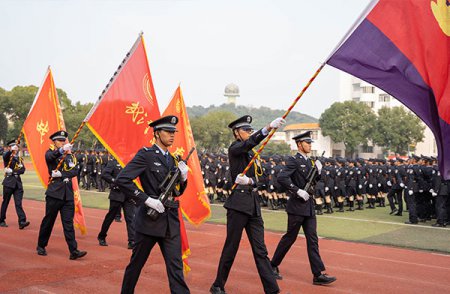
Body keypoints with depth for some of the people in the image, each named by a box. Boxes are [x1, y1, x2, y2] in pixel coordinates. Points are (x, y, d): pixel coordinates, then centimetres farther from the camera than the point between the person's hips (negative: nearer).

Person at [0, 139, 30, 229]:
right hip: (9, 182, -3)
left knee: (18, 203, -5)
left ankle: (22, 222, -14)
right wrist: (11, 150, -42)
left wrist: (12, 171, -14)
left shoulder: (20, 159, 14)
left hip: (18, 182, 3)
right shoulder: (7, 158, 1)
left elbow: (22, 170, 0)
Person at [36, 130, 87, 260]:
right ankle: (41, 246, 26)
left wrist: (61, 174, -17)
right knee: (48, 221, 7)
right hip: (54, 192, -3)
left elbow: (75, 171, -1)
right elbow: (50, 157, -25)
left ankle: (74, 251, -4)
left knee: (68, 222, 0)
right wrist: (61, 150, -44)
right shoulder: (50, 153, 2)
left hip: (68, 194, 3)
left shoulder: (70, 156, 13)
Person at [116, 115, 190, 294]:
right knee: (136, 264, 11)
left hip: (171, 220, 5)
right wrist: (147, 199, -20)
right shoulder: (146, 155, -7)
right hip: (149, 219, -5)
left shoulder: (172, 159, 13)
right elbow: (121, 180, -17)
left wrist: (183, 178, -1)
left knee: (176, 267, 1)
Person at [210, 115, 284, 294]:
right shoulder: (234, 148, -6)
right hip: (238, 203, -7)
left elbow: (257, 176, 10)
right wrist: (269, 127, -39)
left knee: (260, 249, 5)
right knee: (231, 246, 2)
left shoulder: (251, 153, 17)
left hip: (253, 203, 7)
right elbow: (250, 142, -27)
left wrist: (249, 180, -13)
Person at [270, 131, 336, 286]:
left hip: (309, 206, 7)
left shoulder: (309, 161, 13)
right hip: (297, 207, -7)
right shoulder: (294, 160, -11)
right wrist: (298, 191, -23)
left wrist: (318, 171, 1)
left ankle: (318, 274, 3)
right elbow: (282, 178, -23)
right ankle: (273, 266, 20)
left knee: (312, 239, 3)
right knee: (290, 237, 3)